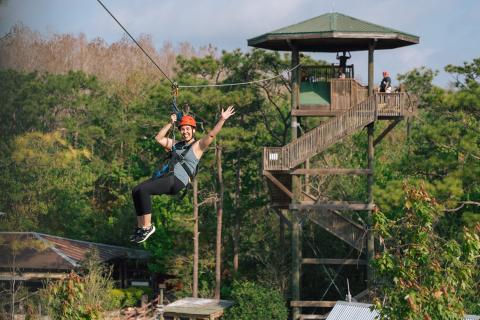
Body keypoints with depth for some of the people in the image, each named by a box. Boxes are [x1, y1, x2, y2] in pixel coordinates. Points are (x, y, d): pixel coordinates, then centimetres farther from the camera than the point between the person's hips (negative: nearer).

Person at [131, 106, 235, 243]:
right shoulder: (176, 145, 25)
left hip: (178, 181, -8)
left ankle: (147, 226, -18)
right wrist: (171, 123, 26)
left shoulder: (198, 146, 4)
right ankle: (141, 226, -6)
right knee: (136, 191, -10)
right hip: (166, 176, 8)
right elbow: (159, 138, 31)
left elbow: (212, 134, -8)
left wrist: (222, 119, -17)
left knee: (143, 190, -25)